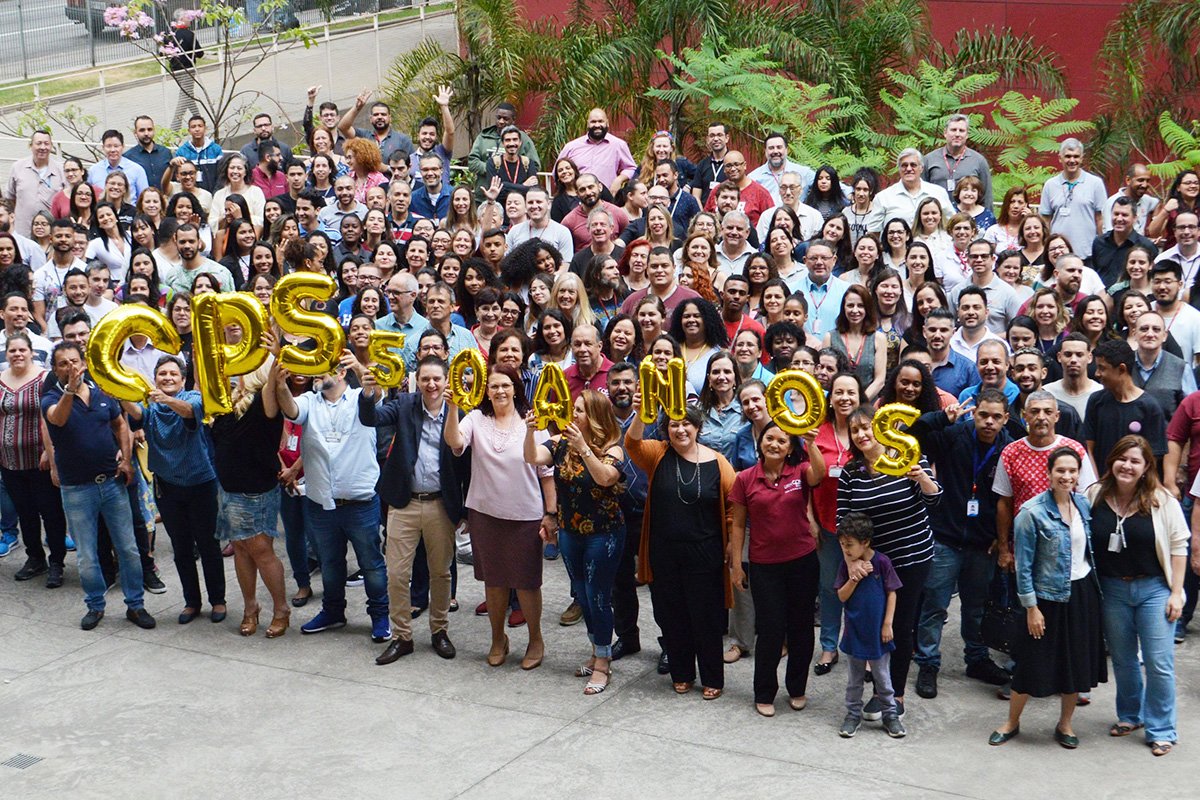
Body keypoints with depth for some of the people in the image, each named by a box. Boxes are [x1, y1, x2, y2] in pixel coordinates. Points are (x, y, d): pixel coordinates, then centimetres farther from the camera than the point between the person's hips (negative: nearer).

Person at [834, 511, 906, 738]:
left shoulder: (881, 562, -14)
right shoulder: (847, 564, -5)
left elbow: (892, 593, -7)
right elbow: (842, 597, -5)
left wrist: (888, 624, -9)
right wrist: (854, 578, -21)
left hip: (877, 632, -3)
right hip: (855, 630, 3)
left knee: (882, 677, 9)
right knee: (854, 678, 15)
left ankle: (890, 714, 22)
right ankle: (853, 713, 26)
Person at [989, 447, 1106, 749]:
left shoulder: (1084, 504, 2)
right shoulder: (1032, 512, -15)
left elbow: (1091, 548, 13)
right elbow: (1024, 565, -12)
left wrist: (1096, 592, 11)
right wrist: (1031, 608, -12)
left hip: (1083, 593, 5)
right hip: (1049, 596, -5)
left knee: (1077, 662, 12)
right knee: (1034, 663, 3)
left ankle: (1065, 724, 29)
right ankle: (1012, 722, 22)